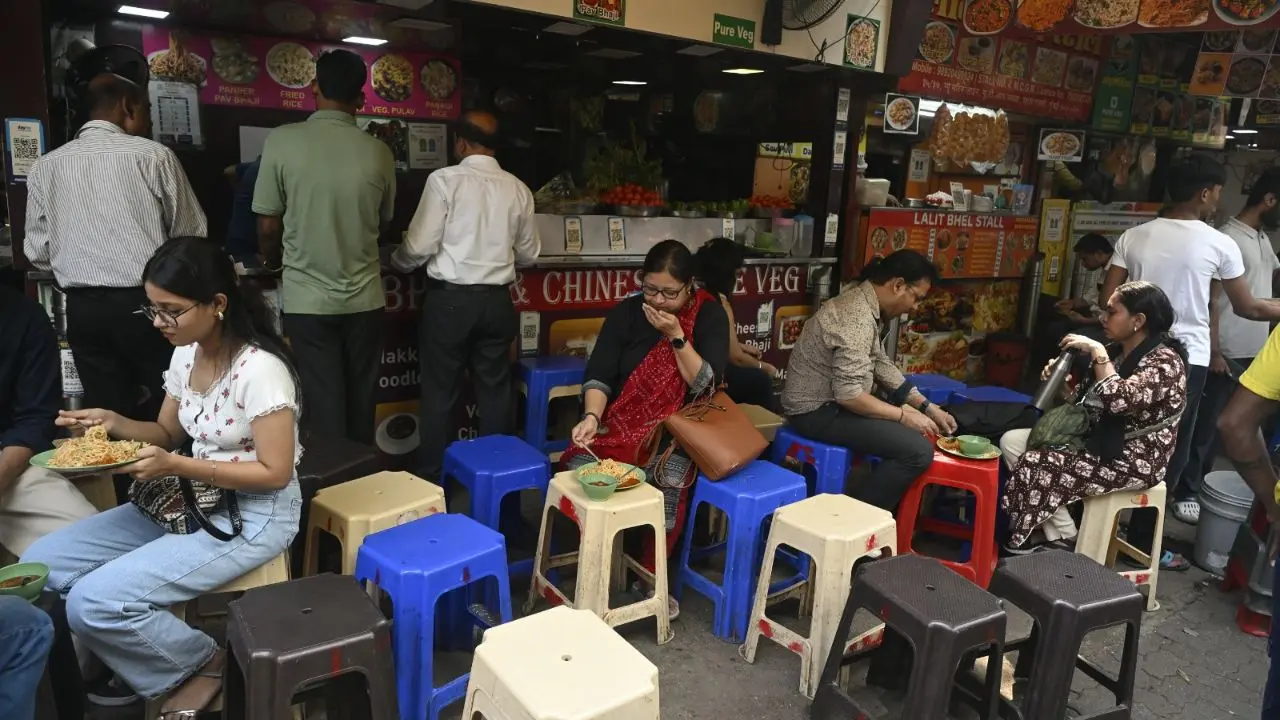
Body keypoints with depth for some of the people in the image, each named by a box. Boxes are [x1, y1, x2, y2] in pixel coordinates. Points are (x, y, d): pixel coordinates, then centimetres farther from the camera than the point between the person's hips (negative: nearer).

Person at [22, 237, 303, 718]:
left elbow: (275, 473, -21)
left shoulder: (260, 369, -23)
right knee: (39, 567, 1)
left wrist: (175, 467, -25)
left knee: (93, 603, -19)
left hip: (252, 517, -9)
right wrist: (115, 424, -4)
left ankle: (207, 663, 5)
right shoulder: (185, 354, 3)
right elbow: (170, 433, 16)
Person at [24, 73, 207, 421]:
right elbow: (190, 234, 2)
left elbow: (38, 251, 9)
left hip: (83, 308, 4)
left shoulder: (45, 167, 7)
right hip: (145, 302, -4)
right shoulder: (152, 155, -4)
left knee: (109, 417, 9)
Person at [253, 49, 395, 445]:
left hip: (307, 298, -2)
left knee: (324, 411, 6)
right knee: (360, 408, 13)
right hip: (364, 298, 2)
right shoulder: (378, 152, -3)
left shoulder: (283, 140, -8)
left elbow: (268, 227, -3)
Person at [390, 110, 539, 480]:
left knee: (439, 392, 8)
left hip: (449, 299, -4)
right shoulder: (517, 188, 3)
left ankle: (435, 475, 18)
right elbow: (529, 252, 12)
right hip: (497, 301, 4)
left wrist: (396, 261, 12)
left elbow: (419, 246, -10)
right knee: (495, 390, 14)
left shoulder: (445, 180, -10)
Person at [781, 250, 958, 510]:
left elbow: (881, 364, 13)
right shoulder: (858, 317, -24)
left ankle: (891, 505, 24)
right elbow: (849, 394, -28)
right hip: (819, 411, -10)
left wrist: (927, 407, 8)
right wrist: (904, 415, -18)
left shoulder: (865, 304, 7)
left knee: (920, 429, 16)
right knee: (918, 450, -18)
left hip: (832, 400, 10)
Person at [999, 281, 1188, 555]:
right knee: (1012, 441, -3)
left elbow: (1120, 401, -35)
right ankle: (1052, 533, -4)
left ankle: (1063, 543, 2)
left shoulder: (1165, 361, -17)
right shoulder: (1117, 351, 8)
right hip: (1095, 439, 9)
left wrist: (1097, 352, -27)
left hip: (1132, 460, -9)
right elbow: (1085, 399, 14)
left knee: (1036, 465, -21)